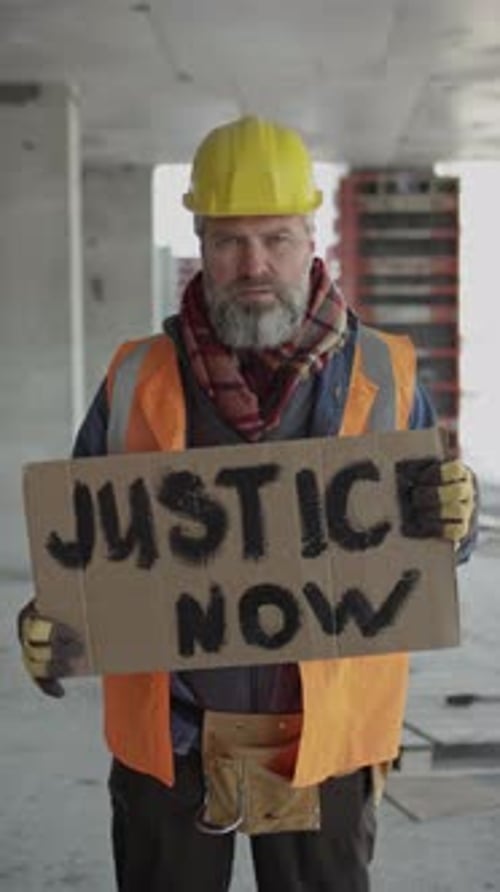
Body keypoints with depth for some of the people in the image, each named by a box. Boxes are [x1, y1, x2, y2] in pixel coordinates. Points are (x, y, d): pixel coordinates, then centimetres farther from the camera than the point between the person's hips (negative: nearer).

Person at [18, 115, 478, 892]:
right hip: (166, 737, 1)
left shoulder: (384, 377, -1)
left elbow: (437, 549, 5)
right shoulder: (137, 382, 0)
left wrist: (450, 521, -19)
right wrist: (53, 626, -14)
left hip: (324, 737, 0)